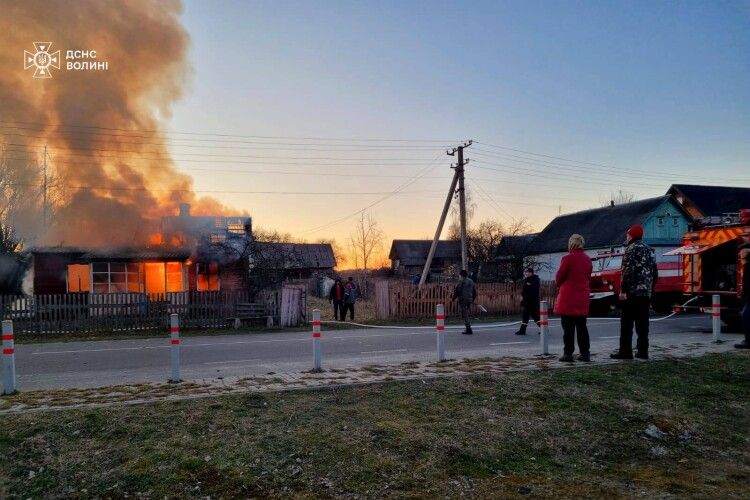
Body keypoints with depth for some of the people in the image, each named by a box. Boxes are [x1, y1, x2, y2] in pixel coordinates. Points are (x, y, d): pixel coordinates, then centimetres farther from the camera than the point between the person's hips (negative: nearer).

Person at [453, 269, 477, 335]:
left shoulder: (461, 281, -10)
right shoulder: (471, 281, 12)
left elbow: (457, 290, -13)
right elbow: (474, 291, 17)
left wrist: (454, 298, 1)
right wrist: (472, 300, 26)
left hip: (462, 300, -7)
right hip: (469, 299, 7)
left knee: (465, 315, -4)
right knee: (466, 314, 18)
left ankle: (468, 329, -9)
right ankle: (468, 329, 19)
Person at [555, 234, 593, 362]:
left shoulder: (568, 259, -13)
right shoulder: (587, 259, 8)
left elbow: (558, 277, -8)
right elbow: (588, 276, 13)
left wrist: (559, 285, 12)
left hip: (568, 298, -6)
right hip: (582, 298, 6)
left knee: (568, 328, -1)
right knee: (581, 327, 12)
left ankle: (568, 353, 1)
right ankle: (585, 353, 14)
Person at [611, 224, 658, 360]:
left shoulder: (631, 248, -7)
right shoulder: (649, 250, 17)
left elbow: (627, 271, -16)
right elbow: (654, 272, 18)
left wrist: (623, 290, -14)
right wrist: (651, 290, 22)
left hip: (632, 292, -7)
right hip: (646, 293, 7)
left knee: (626, 323, -4)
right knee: (642, 323, 9)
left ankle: (625, 351, -4)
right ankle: (642, 351, 10)